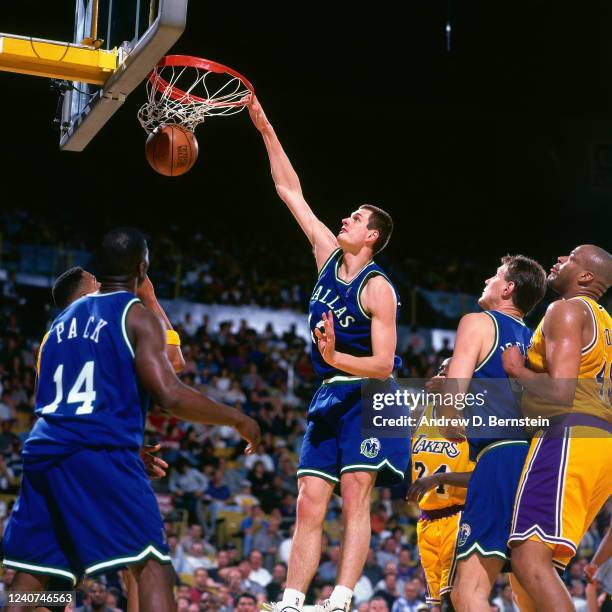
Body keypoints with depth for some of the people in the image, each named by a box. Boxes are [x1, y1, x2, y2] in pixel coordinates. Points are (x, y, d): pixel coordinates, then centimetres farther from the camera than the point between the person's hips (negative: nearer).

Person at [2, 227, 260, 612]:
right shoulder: (137, 316, 3)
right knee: (152, 563, -6)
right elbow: (171, 395, -10)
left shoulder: (64, 319, 24)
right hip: (102, 450, -7)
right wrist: (238, 420, 3)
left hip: (43, 450, 7)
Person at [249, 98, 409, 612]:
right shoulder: (328, 254, 8)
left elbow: (383, 364, -15)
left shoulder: (378, 288, -11)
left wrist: (335, 357, -31)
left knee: (355, 498, -13)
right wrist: (265, 128, 9)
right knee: (309, 505, 1)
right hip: (329, 398, 7)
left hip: (367, 398, -7)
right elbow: (291, 191, 11)